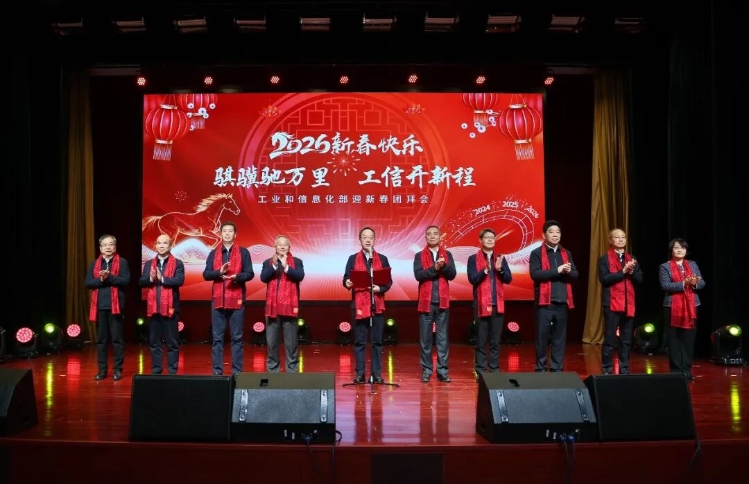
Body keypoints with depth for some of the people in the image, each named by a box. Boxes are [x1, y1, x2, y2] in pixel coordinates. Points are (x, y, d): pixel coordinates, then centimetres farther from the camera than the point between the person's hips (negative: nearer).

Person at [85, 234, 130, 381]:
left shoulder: (122, 262, 3)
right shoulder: (94, 263, 13)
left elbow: (125, 280, -8)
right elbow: (88, 283, 4)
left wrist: (109, 277, -18)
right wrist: (100, 279, -13)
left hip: (115, 304, -3)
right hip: (99, 305, 3)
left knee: (117, 338, 0)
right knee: (101, 339, 7)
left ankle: (118, 370, 6)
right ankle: (102, 370, 14)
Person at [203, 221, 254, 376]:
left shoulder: (243, 252, 5)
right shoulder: (213, 253, 12)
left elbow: (249, 274, -1)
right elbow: (206, 274, 4)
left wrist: (236, 277, -19)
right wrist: (219, 272, -14)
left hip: (236, 300, -2)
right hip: (218, 300, 2)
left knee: (237, 337, 2)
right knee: (217, 337, 4)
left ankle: (237, 371, 7)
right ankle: (217, 371, 10)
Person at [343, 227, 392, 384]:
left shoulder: (382, 259, 9)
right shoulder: (353, 259, 8)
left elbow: (389, 281, 5)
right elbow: (346, 278, 2)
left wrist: (380, 288, -14)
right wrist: (347, 283, -21)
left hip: (377, 305, 1)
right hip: (359, 304, -1)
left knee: (377, 341, 3)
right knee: (359, 341, 3)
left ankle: (376, 374, 9)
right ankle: (360, 373, 8)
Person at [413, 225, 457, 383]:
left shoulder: (447, 255, 9)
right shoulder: (419, 256, 4)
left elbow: (452, 274, -2)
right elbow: (418, 275, -10)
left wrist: (444, 265, -19)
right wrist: (434, 268, -20)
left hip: (442, 302, 1)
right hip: (426, 302, -1)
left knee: (443, 338, 3)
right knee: (425, 338, 3)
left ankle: (442, 371, 8)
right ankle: (426, 370, 11)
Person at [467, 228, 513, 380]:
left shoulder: (501, 258, 11)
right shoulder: (473, 259, 1)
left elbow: (508, 279, 3)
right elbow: (472, 279, -9)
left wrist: (500, 269, -14)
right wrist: (486, 270, -22)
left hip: (498, 304, 3)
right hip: (481, 304, -3)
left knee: (495, 341, 7)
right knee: (481, 341, 0)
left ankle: (494, 370, 14)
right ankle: (480, 371, 6)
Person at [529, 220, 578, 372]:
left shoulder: (566, 253, 15)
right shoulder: (536, 253, -1)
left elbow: (575, 274, 11)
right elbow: (535, 274, -14)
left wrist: (568, 271, -12)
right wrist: (557, 270, -18)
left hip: (562, 302, 4)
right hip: (544, 302, -4)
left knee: (560, 337, 8)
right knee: (542, 337, 1)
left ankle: (557, 369, 16)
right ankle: (540, 369, 10)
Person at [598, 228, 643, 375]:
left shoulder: (632, 259, 15)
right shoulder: (604, 259, 0)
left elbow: (639, 279, 8)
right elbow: (603, 279, -12)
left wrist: (631, 271, -11)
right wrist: (623, 272, -16)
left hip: (629, 304, 5)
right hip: (612, 304, -4)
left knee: (627, 340, 7)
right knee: (609, 339, -3)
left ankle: (624, 370, 15)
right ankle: (607, 370, 5)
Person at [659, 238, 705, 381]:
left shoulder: (693, 264, 13)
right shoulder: (665, 266, 0)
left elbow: (702, 283, 8)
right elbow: (665, 285, -12)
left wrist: (695, 283, -15)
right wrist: (684, 283, -21)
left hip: (691, 307, 4)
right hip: (673, 307, -4)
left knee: (689, 340, 5)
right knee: (674, 341, 0)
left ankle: (687, 370, 13)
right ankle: (676, 370, 7)